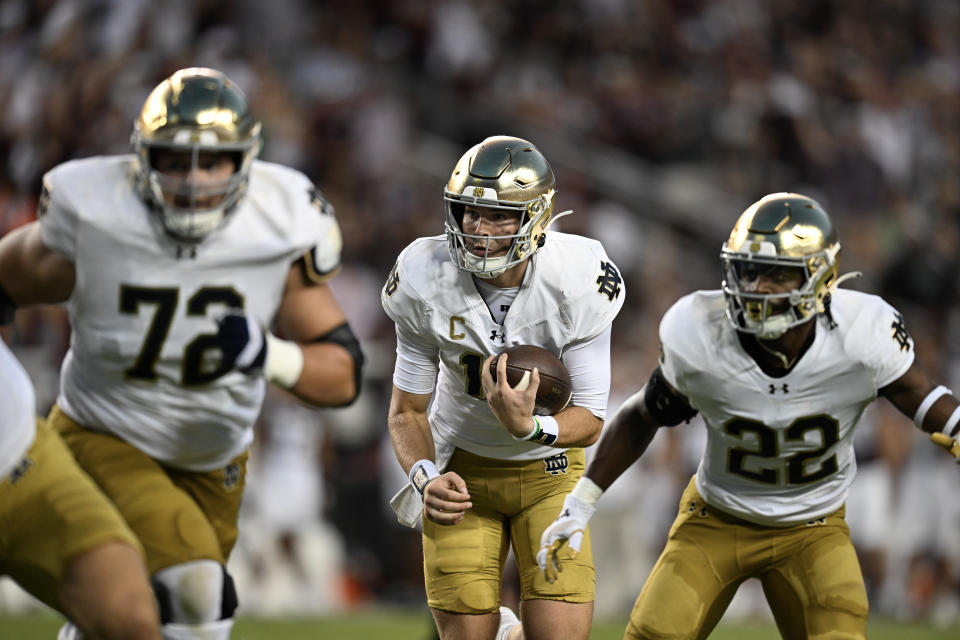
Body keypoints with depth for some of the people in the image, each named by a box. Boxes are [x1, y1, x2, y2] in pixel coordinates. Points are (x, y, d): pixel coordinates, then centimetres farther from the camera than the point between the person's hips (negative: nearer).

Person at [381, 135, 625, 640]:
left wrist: (528, 427, -40)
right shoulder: (426, 281, -19)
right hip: (463, 469, 1)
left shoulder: (578, 283, -23)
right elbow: (408, 409, -8)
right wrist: (426, 478, -28)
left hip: (548, 464, -1)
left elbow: (590, 420, -18)